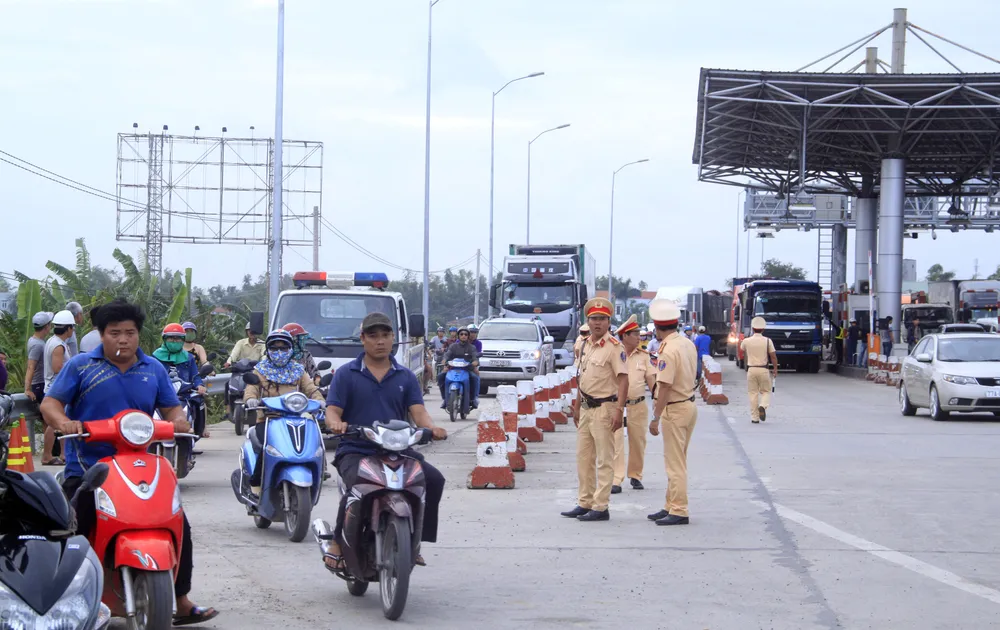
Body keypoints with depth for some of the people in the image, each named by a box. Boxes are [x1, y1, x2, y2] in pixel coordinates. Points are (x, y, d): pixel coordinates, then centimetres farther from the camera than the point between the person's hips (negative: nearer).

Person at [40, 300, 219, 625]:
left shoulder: (153, 369, 13)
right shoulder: (81, 366, 2)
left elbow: (170, 407, 14)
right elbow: (50, 402, -3)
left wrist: (178, 419, -10)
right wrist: (62, 421, -25)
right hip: (87, 470, -3)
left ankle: (182, 602, 9)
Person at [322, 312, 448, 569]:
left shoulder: (406, 377, 15)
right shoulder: (346, 374, 8)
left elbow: (418, 412, 2)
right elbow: (332, 411, -2)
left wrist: (432, 428, -22)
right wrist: (336, 423, -27)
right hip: (356, 451, -3)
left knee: (433, 479, -21)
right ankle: (337, 543, -18)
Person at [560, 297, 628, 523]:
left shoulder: (614, 347, -12)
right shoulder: (585, 346, 12)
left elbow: (623, 380, -17)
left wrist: (619, 411, -23)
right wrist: (577, 407, 20)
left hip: (604, 408, -9)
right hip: (587, 408, 9)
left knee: (604, 461, -3)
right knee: (583, 458, 13)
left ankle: (601, 507, -1)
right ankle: (584, 503, 22)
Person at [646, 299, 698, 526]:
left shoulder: (668, 351, -21)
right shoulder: (688, 344, 6)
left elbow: (665, 388, -23)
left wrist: (655, 418, -19)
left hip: (675, 409, -9)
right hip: (689, 403, 9)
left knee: (675, 463, -4)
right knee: (676, 461, 17)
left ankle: (679, 512, -1)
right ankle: (671, 506, 24)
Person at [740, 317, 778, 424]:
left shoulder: (746, 341, -2)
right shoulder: (767, 341, -6)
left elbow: (742, 351, 20)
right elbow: (773, 356, -4)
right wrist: (775, 369, 8)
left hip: (751, 369, 1)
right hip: (763, 370, -1)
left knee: (753, 393, 6)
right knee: (766, 391, 12)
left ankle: (754, 417, 5)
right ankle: (763, 406, -17)